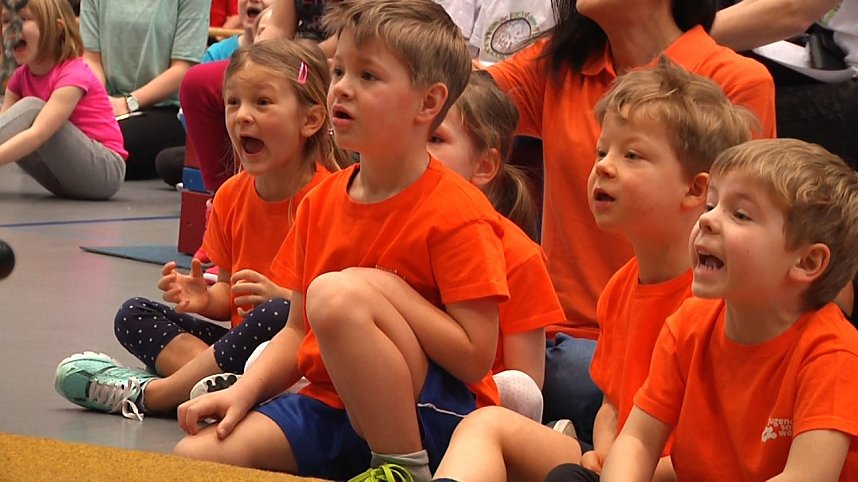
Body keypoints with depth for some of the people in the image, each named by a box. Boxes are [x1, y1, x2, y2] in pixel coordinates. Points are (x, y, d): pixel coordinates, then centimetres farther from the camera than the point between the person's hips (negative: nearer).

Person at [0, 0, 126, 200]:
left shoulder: (73, 75, -19)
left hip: (104, 170, -8)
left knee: (31, 107, -23)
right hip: (65, 180, 8)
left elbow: (37, 134, -32)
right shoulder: (20, 77, 5)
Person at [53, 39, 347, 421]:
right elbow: (230, 296, 15)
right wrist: (205, 298, -8)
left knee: (276, 317, -38)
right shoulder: (231, 197, 9)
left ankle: (148, 393, -25)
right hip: (240, 339, 7)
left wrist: (281, 298, -28)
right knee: (133, 315, 0)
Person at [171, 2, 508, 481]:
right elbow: (300, 332, 15)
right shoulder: (322, 201, 11)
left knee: (335, 293, -30)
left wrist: (389, 292, -17)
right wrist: (243, 390, -2)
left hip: (435, 423, -6)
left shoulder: (457, 212, -11)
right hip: (330, 406, 6)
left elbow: (475, 358, -16)